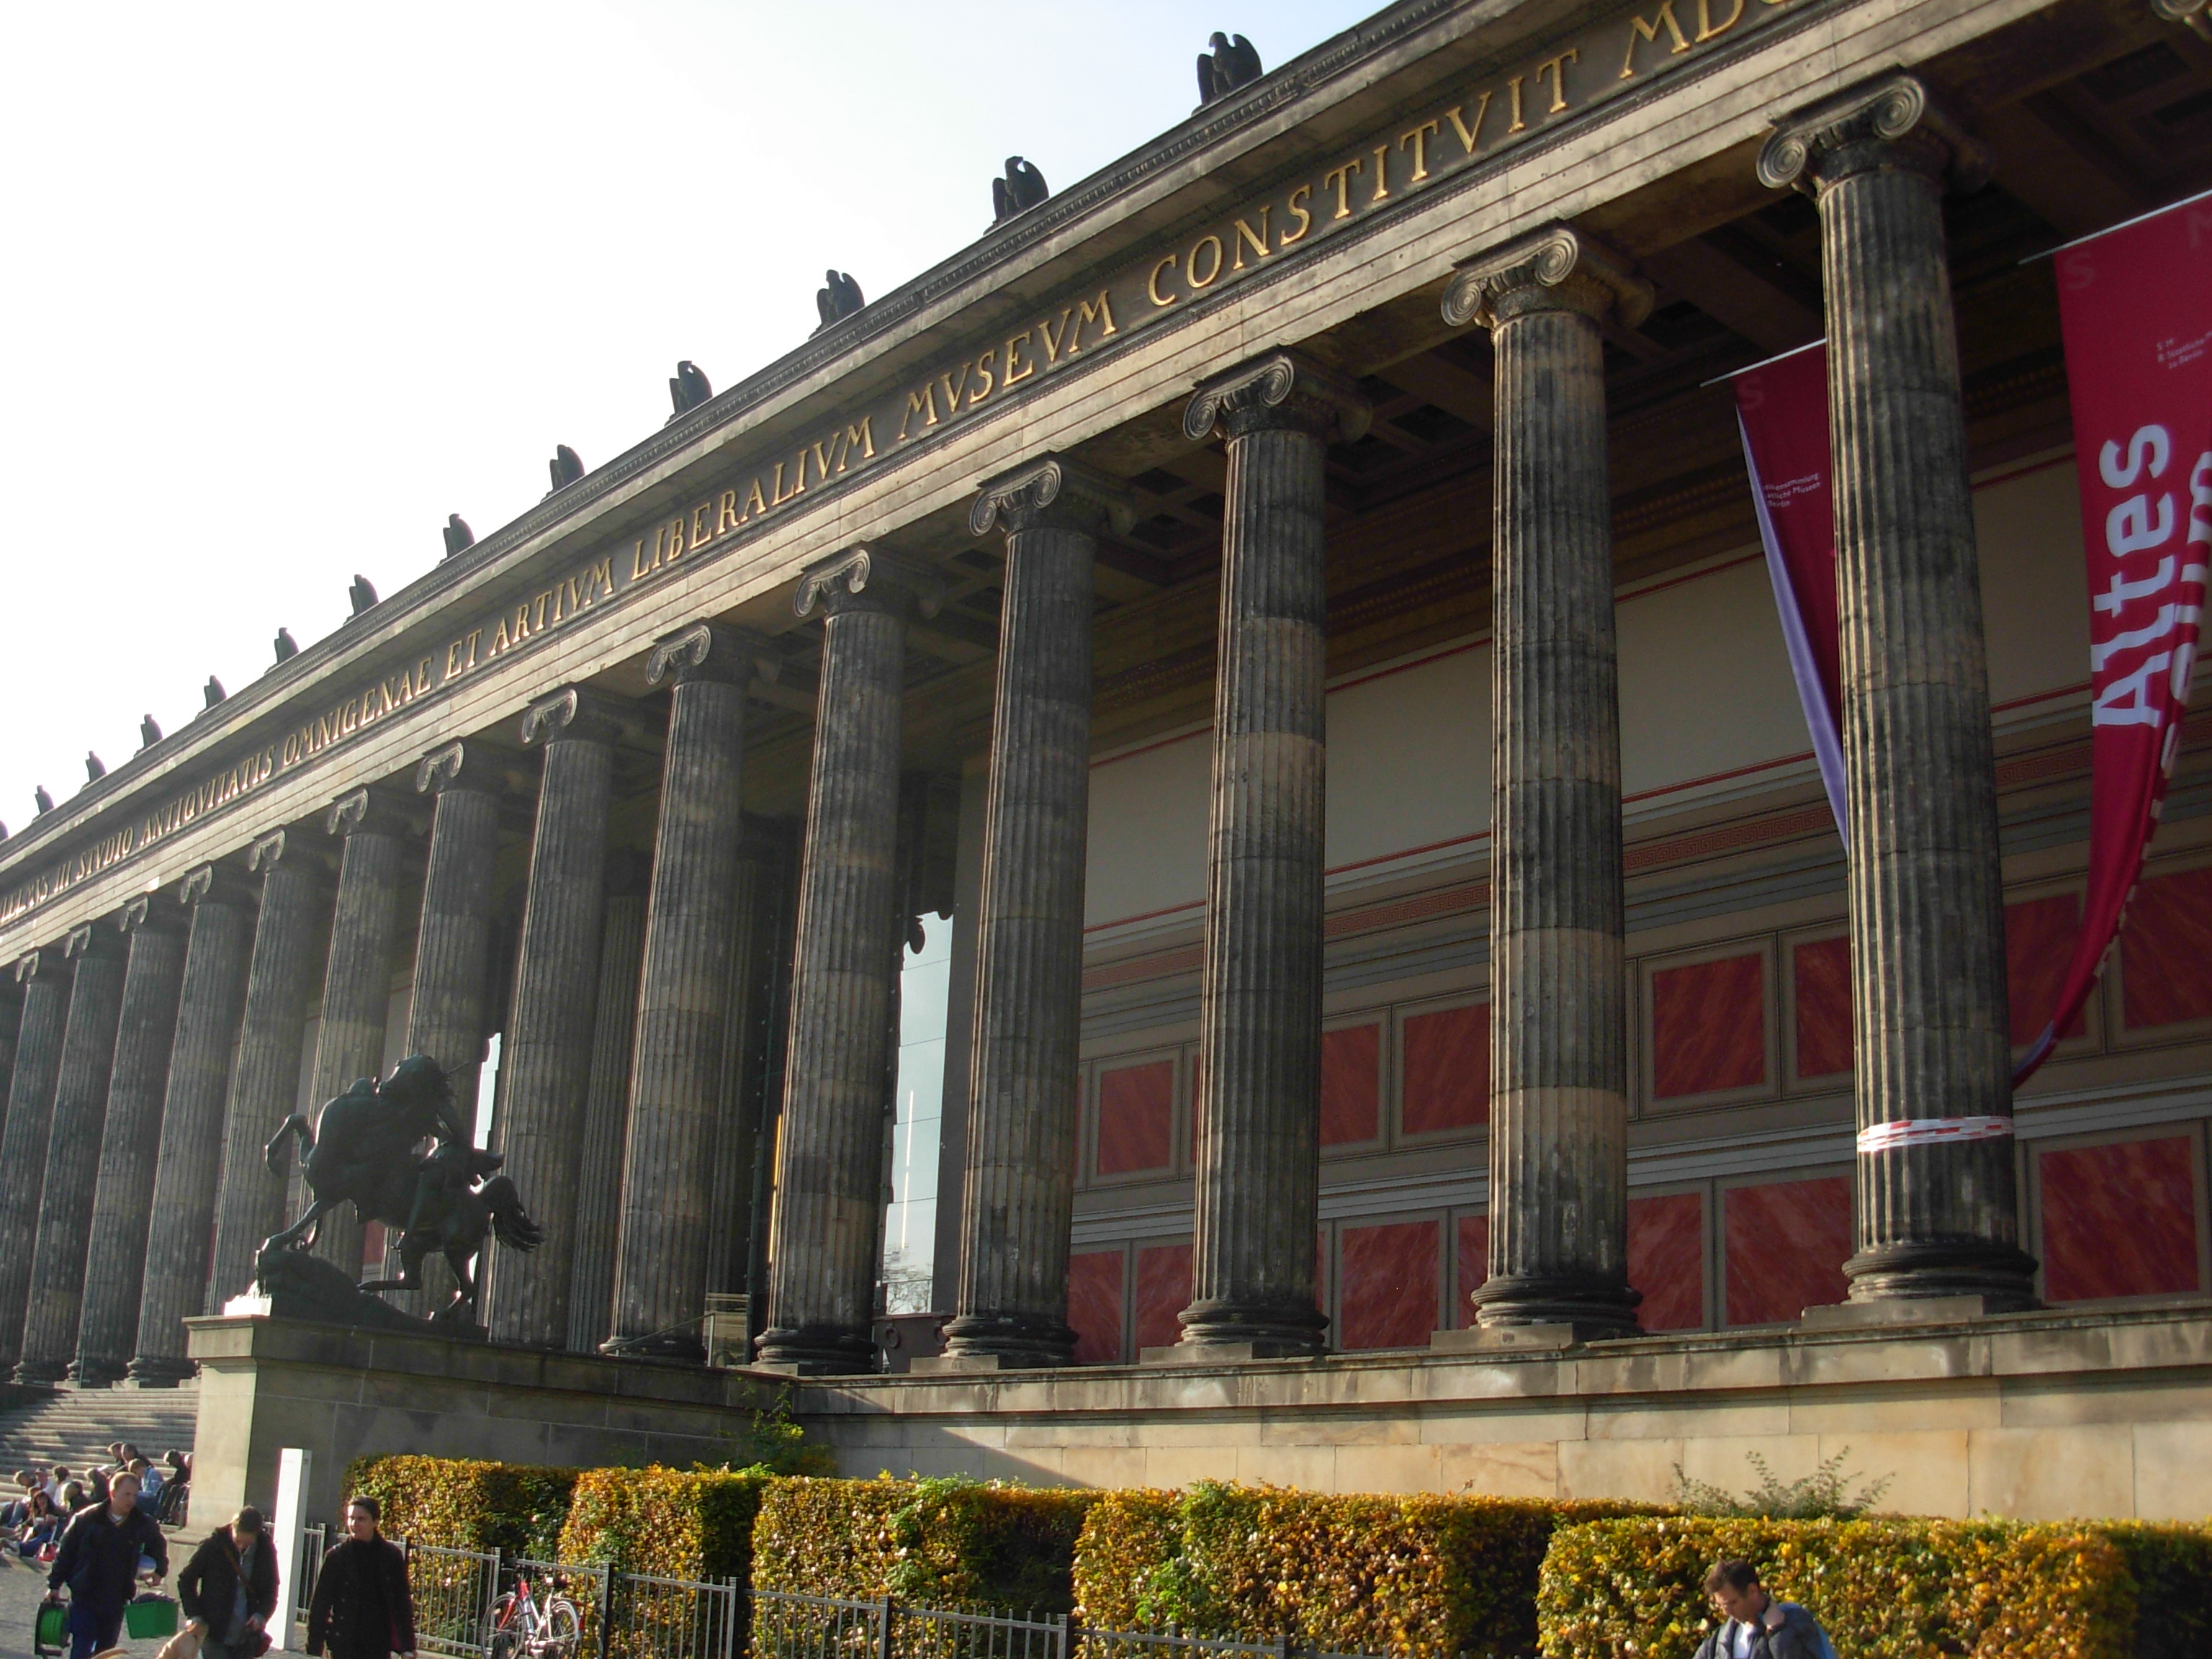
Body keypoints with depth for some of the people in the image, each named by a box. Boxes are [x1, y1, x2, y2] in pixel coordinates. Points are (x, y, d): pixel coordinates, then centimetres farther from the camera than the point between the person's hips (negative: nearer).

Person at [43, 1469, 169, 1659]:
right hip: (85, 1598, -3)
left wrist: (160, 1570, 6)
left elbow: (159, 1546, 19)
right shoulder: (87, 1519, -8)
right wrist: (54, 1585, -1)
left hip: (116, 1600, 3)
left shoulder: (143, 1524, 0)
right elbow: (65, 1552, -1)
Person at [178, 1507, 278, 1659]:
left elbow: (271, 1590, 9)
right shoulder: (213, 1545, -10)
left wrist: (262, 1614, -10)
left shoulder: (266, 1549, -3)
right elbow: (185, 1580, 2)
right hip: (214, 1634, -3)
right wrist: (194, 1615, -9)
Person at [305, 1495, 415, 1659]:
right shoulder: (336, 1556, -1)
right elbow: (320, 1603, 1)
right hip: (344, 1645, 0)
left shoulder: (391, 1556, -1)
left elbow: (402, 1602, 3)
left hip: (378, 1645, 0)